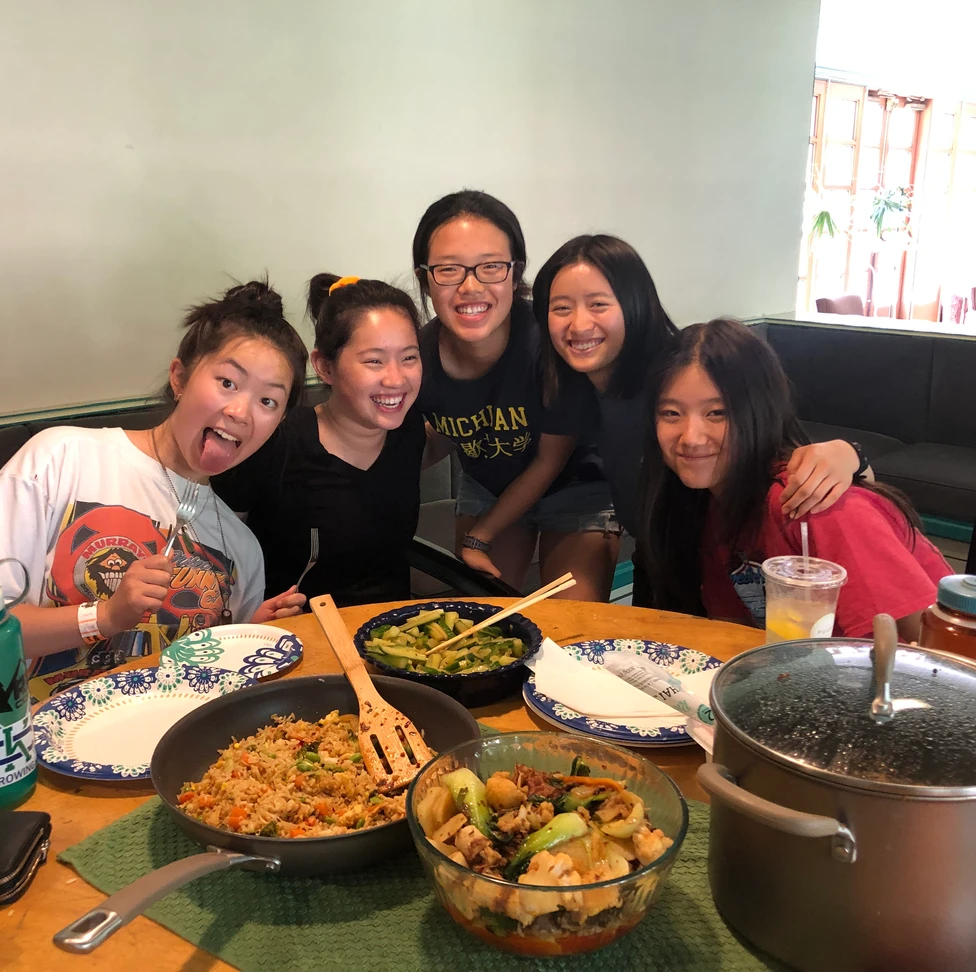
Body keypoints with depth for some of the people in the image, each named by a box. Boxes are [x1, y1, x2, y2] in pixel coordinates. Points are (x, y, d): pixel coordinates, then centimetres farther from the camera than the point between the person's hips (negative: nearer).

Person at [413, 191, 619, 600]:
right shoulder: (419, 355, -24)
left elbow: (550, 460, -18)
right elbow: (443, 439, -1)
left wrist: (478, 537, -13)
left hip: (574, 487, -3)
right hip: (486, 487, 3)